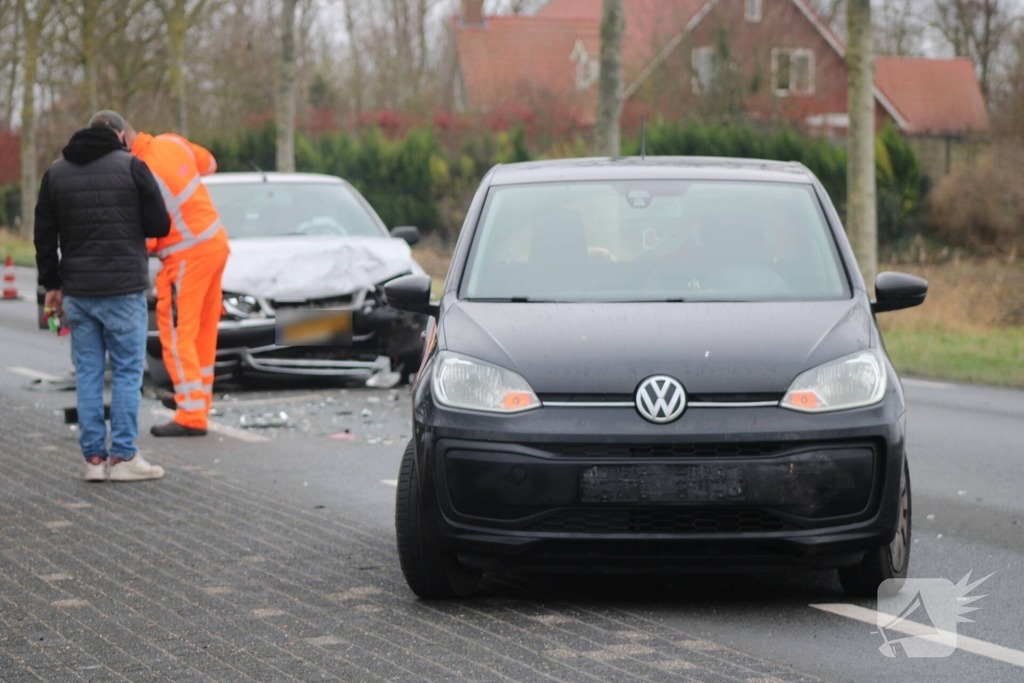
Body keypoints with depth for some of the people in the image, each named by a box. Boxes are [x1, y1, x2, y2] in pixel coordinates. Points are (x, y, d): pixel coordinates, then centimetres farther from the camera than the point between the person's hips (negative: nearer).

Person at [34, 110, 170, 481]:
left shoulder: (56, 172, 8)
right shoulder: (131, 166, -6)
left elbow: (44, 234, 9)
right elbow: (159, 226, -5)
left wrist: (52, 284, 16)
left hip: (77, 292, 4)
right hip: (123, 289, -4)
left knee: (88, 374, 7)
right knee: (127, 373, 0)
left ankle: (94, 457, 6)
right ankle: (123, 456, -2)